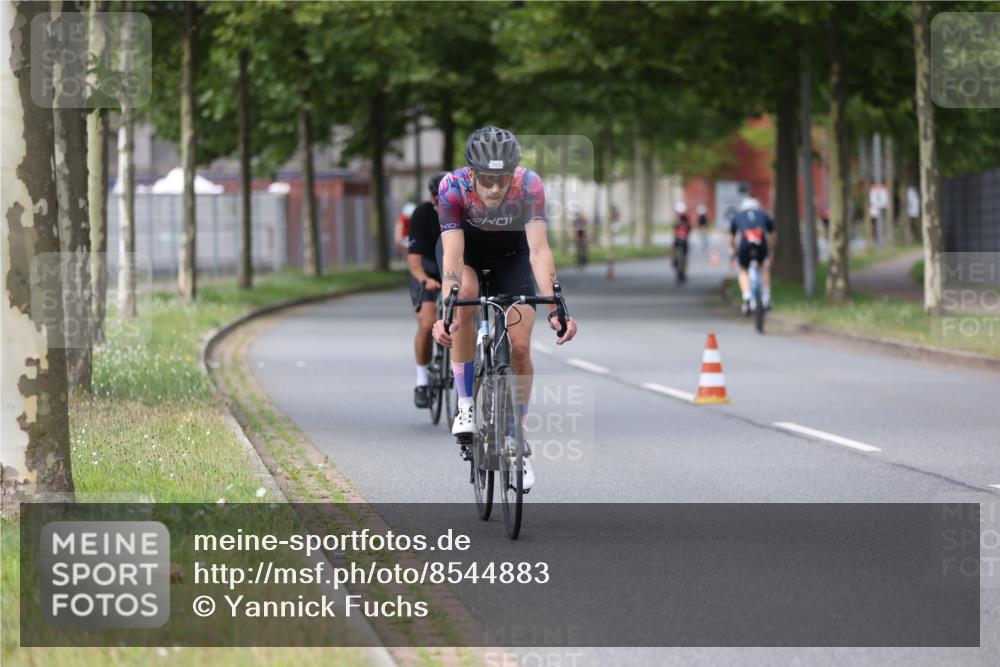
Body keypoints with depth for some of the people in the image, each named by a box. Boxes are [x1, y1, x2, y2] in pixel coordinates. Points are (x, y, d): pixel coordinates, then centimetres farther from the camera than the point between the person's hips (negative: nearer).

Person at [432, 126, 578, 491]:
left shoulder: (529, 185, -34)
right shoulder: (453, 187, -35)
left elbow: (539, 250, -39)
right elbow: (453, 256, -40)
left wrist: (554, 308, -51)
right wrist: (445, 314, -52)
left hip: (512, 252, 1)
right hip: (467, 246, -1)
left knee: (520, 347, -10)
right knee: (466, 294, -34)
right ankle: (465, 405, -20)